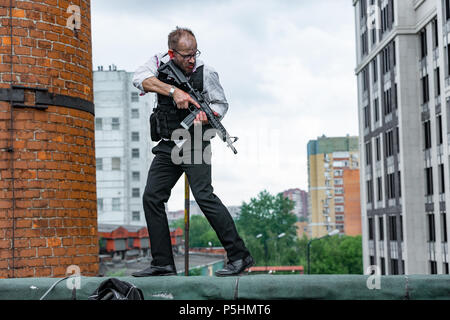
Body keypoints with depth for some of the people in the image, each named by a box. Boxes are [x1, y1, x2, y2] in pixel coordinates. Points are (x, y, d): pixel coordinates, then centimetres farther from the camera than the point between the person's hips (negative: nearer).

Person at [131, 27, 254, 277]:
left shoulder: (205, 73, -7)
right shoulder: (159, 63, 1)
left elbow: (221, 103, 3)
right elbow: (140, 78, -19)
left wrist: (207, 115, -20)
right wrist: (173, 91, -30)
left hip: (194, 144, -5)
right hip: (167, 146, 5)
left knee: (204, 196, -17)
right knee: (151, 198, 2)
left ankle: (239, 256, -12)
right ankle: (163, 264, 9)